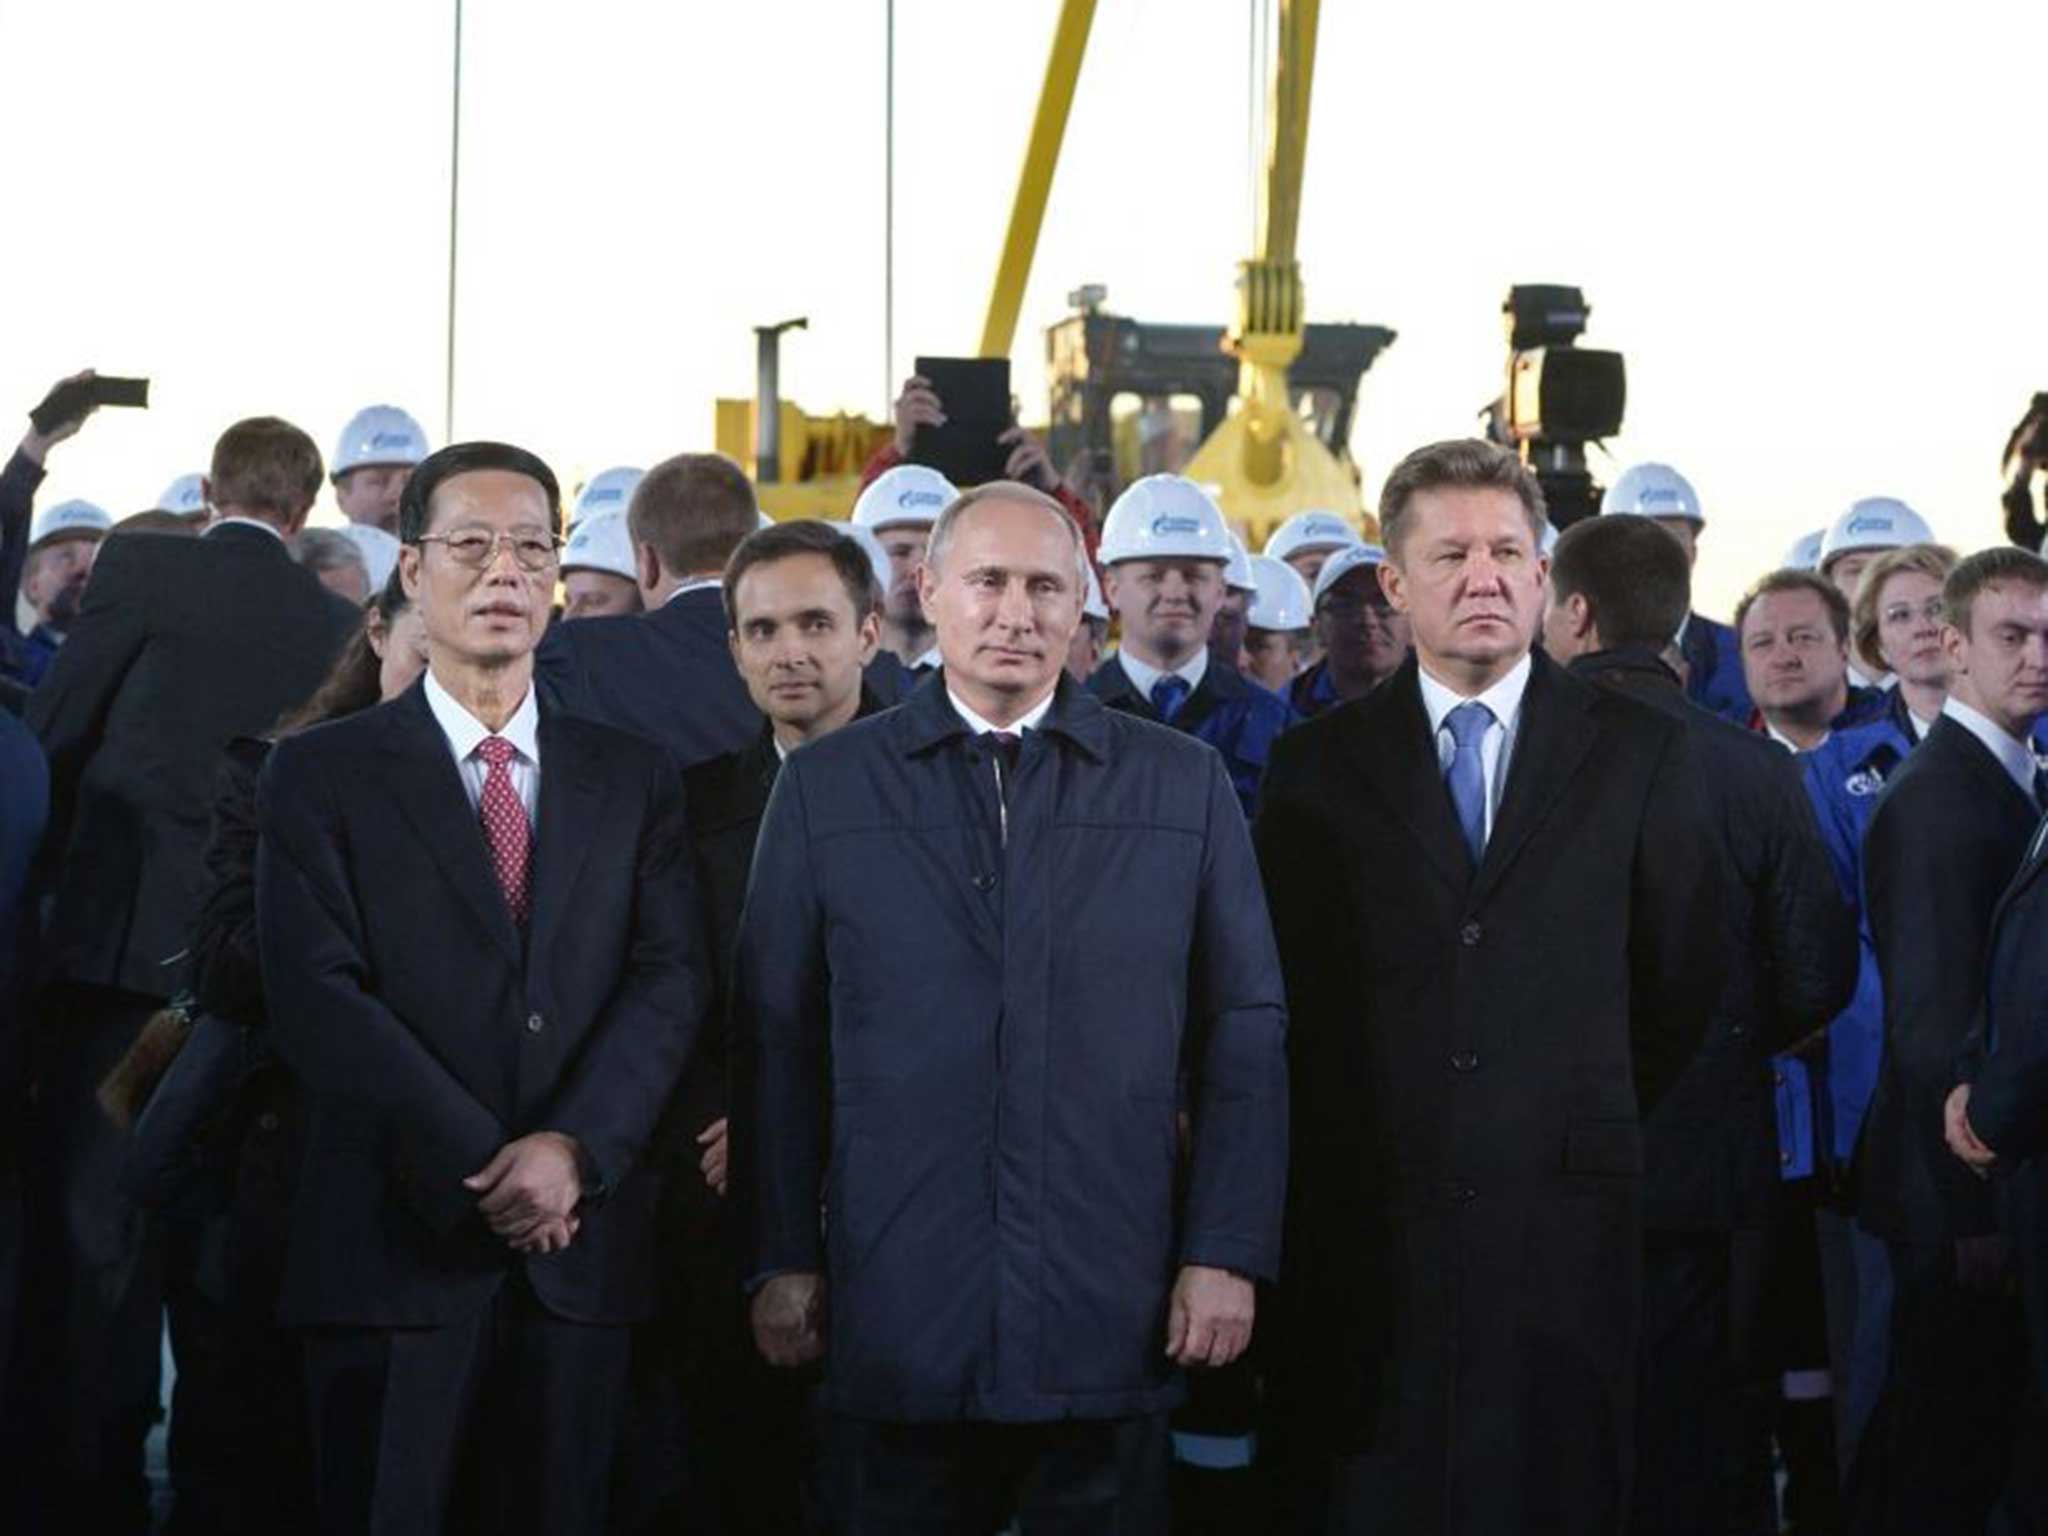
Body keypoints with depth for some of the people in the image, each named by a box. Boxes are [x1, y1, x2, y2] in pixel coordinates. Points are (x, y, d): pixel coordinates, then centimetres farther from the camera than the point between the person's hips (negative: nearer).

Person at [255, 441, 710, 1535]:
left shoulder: (632, 776, 12)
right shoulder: (322, 775, 4)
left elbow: (672, 979, 1)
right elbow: (320, 997, -7)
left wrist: (576, 1146, -15)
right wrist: (484, 1173, -14)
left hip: (581, 1251, 2)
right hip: (395, 1250, -2)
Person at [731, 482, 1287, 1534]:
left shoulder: (1182, 785, 7)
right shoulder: (825, 787, 6)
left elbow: (1244, 1033, 6)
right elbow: (776, 1041, 6)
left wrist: (1229, 1253, -1)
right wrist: (780, 1261, 2)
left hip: (1113, 1317, 0)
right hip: (895, 1317, 0)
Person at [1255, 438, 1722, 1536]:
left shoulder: (1638, 753, 5)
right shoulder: (1317, 765, 5)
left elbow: (1683, 973, 11)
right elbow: (1278, 984, 9)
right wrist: (1341, 1141, 8)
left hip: (1565, 1210, 0)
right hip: (1371, 1215, 0)